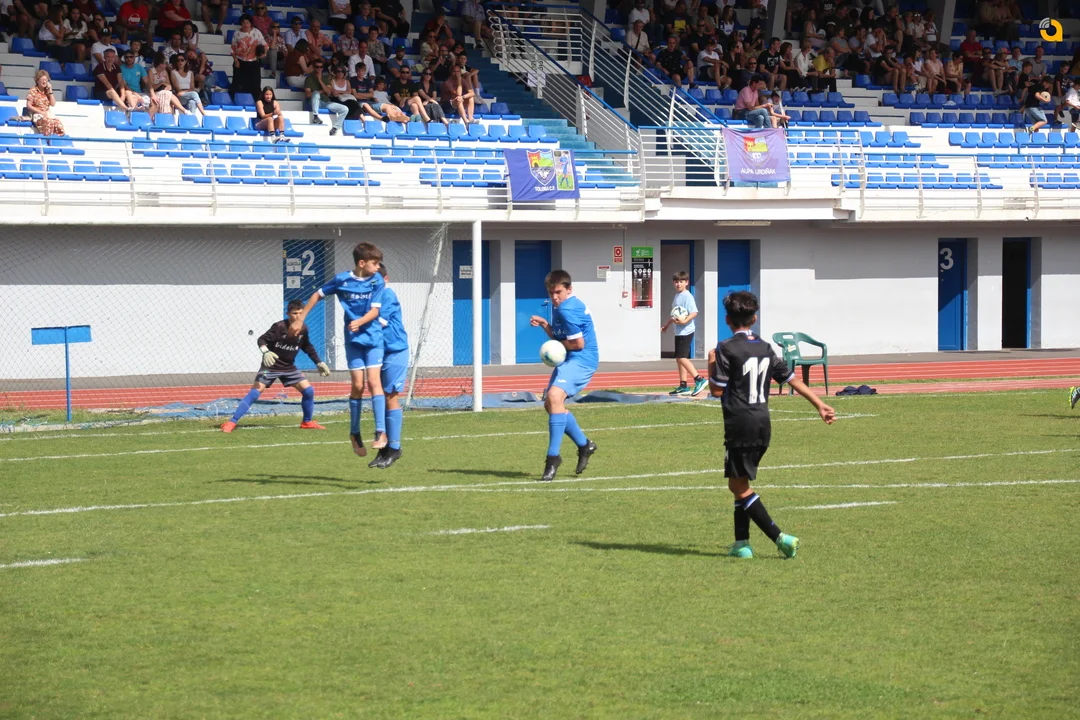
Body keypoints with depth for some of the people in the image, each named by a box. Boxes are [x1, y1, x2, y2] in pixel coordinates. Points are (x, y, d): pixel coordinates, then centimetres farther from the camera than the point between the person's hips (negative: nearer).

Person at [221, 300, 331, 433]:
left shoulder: (303, 329, -4)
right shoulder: (279, 327, -21)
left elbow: (308, 347, 13)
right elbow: (262, 339, -24)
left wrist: (319, 363, 11)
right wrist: (265, 351, -44)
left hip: (289, 367, 5)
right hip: (271, 365, -5)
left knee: (308, 390, -2)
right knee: (255, 391, -18)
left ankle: (307, 422, 18)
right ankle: (232, 423, -19)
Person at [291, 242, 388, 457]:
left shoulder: (377, 281, -4)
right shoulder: (342, 279, -5)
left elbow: (375, 310, -9)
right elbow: (317, 295, 9)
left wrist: (359, 322, -28)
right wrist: (300, 319, 11)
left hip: (373, 337, 0)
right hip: (353, 339, 0)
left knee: (373, 381, -12)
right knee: (358, 385, 0)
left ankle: (381, 433, -15)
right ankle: (355, 433, 16)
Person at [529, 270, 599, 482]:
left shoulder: (567, 310, -19)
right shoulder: (559, 306, 13)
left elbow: (578, 343, -19)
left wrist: (558, 344, -3)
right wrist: (543, 324, 3)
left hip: (581, 360, -11)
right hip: (569, 360, 11)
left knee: (555, 396, -30)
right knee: (550, 404, 18)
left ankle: (553, 457, -30)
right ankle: (584, 445, 34)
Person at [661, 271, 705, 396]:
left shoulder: (687, 296, -13)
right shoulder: (677, 296, 16)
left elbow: (694, 313, -22)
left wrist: (685, 320, -34)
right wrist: (666, 324, 32)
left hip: (686, 331, -10)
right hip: (678, 332, 10)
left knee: (682, 358, -14)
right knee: (679, 358, 12)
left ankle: (699, 380, -12)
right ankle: (683, 386, 18)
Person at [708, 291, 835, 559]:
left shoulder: (726, 349, -9)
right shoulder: (765, 348, 11)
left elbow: (717, 390, -11)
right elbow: (792, 379, 15)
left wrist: (711, 364, 5)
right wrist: (820, 405, 21)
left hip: (740, 424, -7)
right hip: (763, 424, 7)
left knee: (739, 485, -3)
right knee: (741, 483, 17)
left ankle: (780, 537, -14)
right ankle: (742, 543, 14)